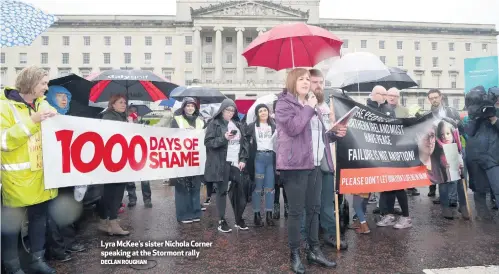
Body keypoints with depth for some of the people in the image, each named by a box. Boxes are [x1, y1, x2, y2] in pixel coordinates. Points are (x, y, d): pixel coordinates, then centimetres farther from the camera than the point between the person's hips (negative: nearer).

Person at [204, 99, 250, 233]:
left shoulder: (238, 124, 14)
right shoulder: (214, 123, -1)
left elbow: (245, 142, 13)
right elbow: (208, 142, -7)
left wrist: (243, 159, 1)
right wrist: (224, 138, -19)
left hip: (236, 163, 4)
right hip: (221, 164, -4)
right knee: (222, 191, 3)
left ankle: (239, 219, 21)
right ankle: (222, 221, 14)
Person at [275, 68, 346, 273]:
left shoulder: (312, 104, 19)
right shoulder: (284, 103, -4)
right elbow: (293, 128, -21)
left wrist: (334, 133, 7)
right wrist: (309, 108, -11)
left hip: (314, 164, 8)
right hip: (295, 164, -8)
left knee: (314, 208, 13)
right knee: (296, 211, -1)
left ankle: (314, 250, 27)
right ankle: (294, 255, 14)